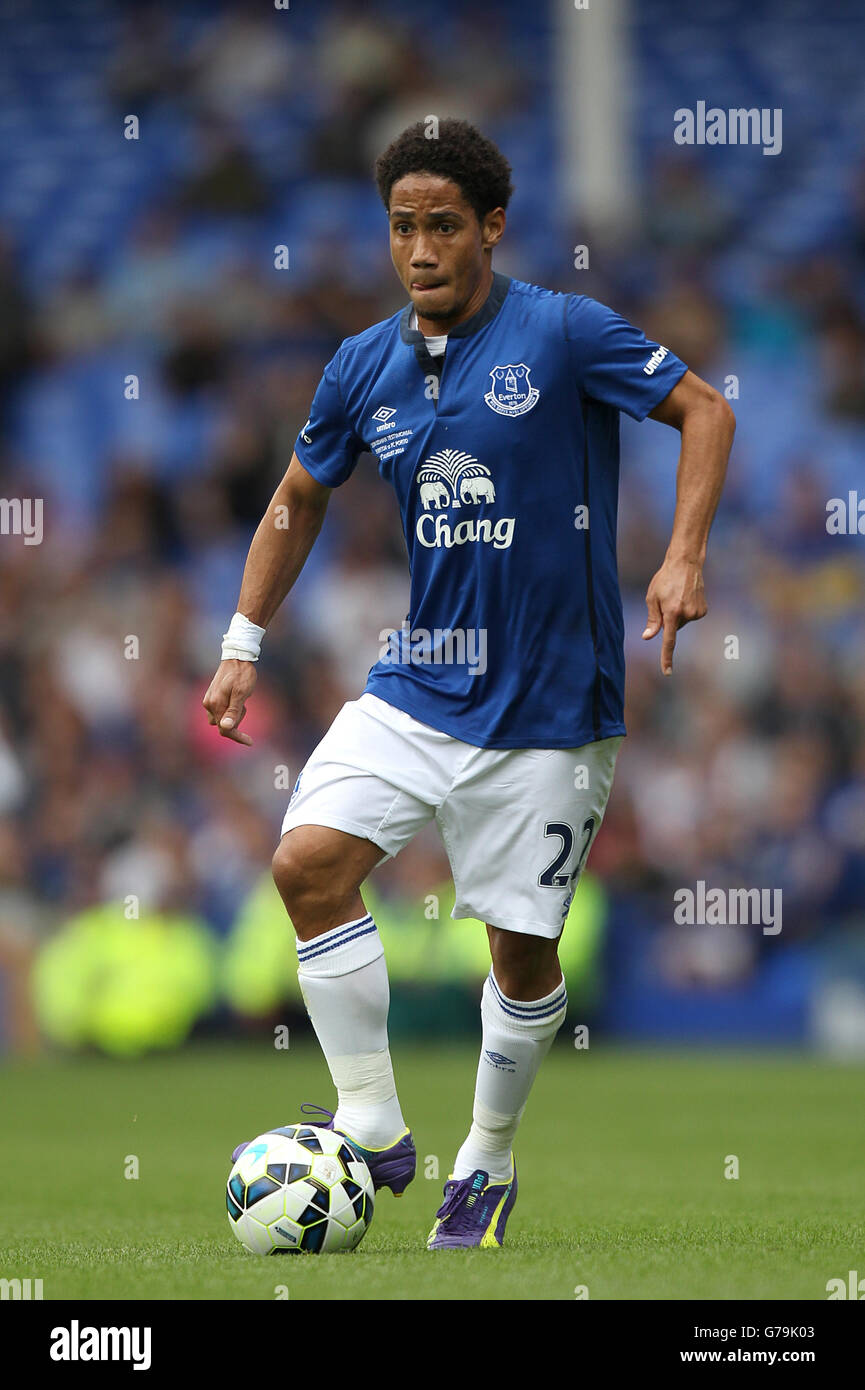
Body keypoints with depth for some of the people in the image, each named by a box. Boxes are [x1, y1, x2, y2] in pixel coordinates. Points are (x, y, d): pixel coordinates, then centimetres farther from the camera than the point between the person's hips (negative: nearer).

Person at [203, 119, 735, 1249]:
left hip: (549, 702, -4)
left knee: (520, 943, 3)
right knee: (307, 861, -15)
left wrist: (684, 557, -16)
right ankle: (373, 1127, -4)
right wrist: (244, 643, 15)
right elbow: (299, 501, 18)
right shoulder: (364, 369, 4)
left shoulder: (565, 334, -10)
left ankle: (488, 1165, 25)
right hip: (418, 682, 4)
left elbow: (705, 409, -4)